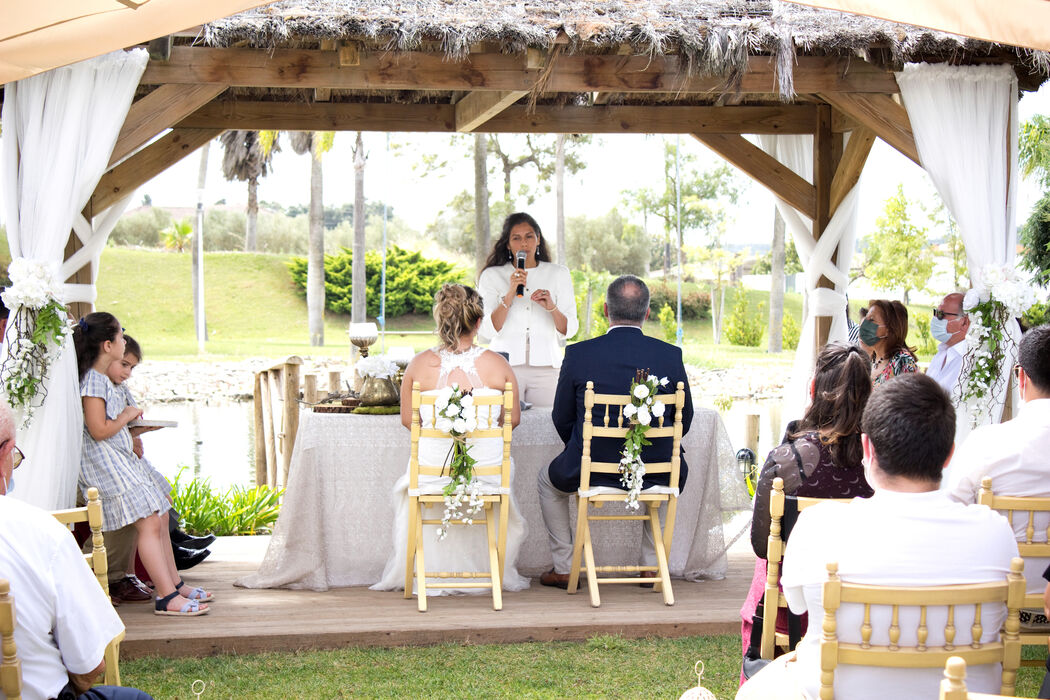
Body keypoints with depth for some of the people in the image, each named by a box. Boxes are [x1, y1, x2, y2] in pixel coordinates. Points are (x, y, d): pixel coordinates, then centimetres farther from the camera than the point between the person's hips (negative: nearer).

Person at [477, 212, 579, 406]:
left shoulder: (558, 274, 10)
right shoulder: (492, 275, 6)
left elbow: (569, 330, 5)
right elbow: (488, 331, -4)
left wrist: (552, 308, -14)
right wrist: (510, 294, -15)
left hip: (545, 367, 1)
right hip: (504, 366, -1)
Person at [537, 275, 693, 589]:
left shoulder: (578, 354, -10)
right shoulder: (670, 355, -7)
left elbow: (562, 420, 1)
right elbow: (683, 421, 3)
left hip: (590, 469, -1)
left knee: (548, 480, 32)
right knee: (677, 470, 38)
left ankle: (564, 568, 30)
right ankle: (651, 566, 34)